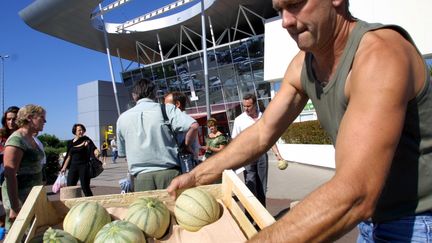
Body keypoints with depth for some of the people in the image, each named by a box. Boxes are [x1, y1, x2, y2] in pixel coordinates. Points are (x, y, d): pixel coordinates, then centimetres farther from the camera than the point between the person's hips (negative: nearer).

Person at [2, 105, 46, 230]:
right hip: (19, 194, -9)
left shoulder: (31, 139, 12)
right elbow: (10, 175, -21)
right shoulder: (16, 139, -16)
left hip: (33, 192, 9)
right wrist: (14, 207, -23)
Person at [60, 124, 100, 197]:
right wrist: (64, 168, 17)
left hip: (84, 166, -4)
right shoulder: (70, 143, 9)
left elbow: (93, 148, -18)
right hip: (73, 166, 4)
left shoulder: (86, 139, -2)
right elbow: (68, 156, 16)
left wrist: (97, 152, -40)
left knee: (85, 187, -5)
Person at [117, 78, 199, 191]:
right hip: (169, 172, -2)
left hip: (140, 177, 2)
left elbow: (122, 153, 19)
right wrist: (186, 146, 4)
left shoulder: (122, 118, 12)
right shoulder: (166, 109, 1)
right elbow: (193, 126, -12)